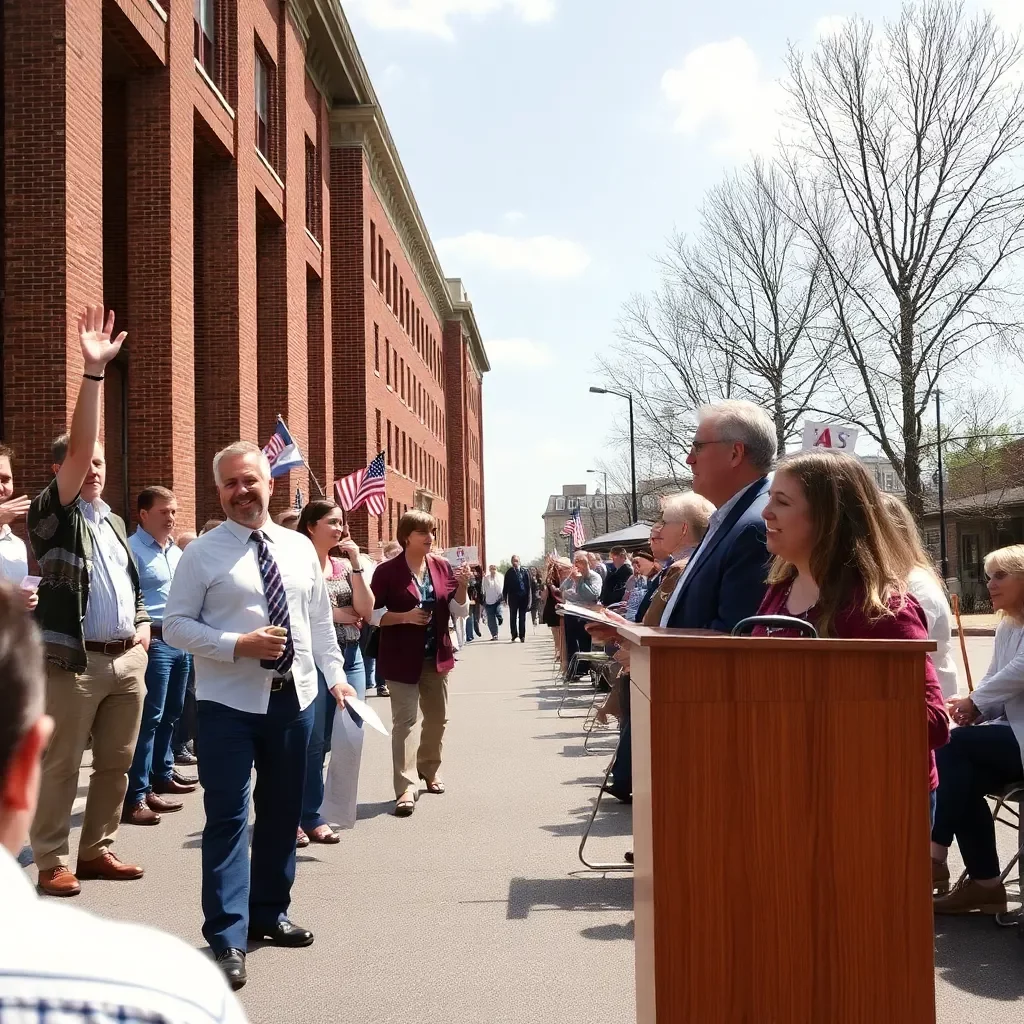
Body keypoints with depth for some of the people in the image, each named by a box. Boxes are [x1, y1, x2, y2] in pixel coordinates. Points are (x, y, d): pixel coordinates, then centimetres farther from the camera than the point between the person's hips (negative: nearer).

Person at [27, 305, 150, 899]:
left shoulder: (114, 522, 18)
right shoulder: (53, 514, -2)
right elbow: (76, 448, -17)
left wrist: (143, 626, 8)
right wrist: (94, 371, -23)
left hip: (127, 661, 6)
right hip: (74, 661, -6)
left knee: (116, 763, 11)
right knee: (61, 766, -1)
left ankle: (97, 850, 22)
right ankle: (52, 862, 8)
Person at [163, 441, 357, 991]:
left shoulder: (300, 548, 8)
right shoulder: (202, 553, -5)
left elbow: (319, 619, 13)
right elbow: (176, 625, -8)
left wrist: (336, 676, 4)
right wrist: (239, 645, -20)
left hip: (294, 698, 5)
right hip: (229, 703, -5)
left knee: (283, 813, 15)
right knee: (229, 818, -6)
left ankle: (269, 914, 31)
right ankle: (227, 939, 1)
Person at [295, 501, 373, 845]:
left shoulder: (344, 564, 11)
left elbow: (365, 610, 3)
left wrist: (356, 564, -5)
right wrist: (334, 613, -10)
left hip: (350, 657, 6)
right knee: (313, 741, -2)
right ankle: (303, 816, 10)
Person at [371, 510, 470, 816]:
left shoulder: (442, 567, 3)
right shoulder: (387, 571, -9)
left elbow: (458, 610, 3)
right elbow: (373, 614, -8)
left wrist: (462, 585, -16)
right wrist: (405, 616, -22)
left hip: (436, 656, 5)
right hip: (403, 658, -5)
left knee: (438, 718, 17)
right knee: (405, 720, -7)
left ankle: (430, 769, 38)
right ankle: (407, 787, -11)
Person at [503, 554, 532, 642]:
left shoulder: (524, 571, 1)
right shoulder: (509, 572, 1)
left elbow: (528, 585, 2)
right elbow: (505, 586, 3)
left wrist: (528, 598, -2)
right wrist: (505, 598, -1)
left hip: (523, 597, 0)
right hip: (513, 598, 0)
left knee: (522, 618, 5)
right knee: (513, 617, 2)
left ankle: (522, 636, 10)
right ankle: (514, 635, 7)